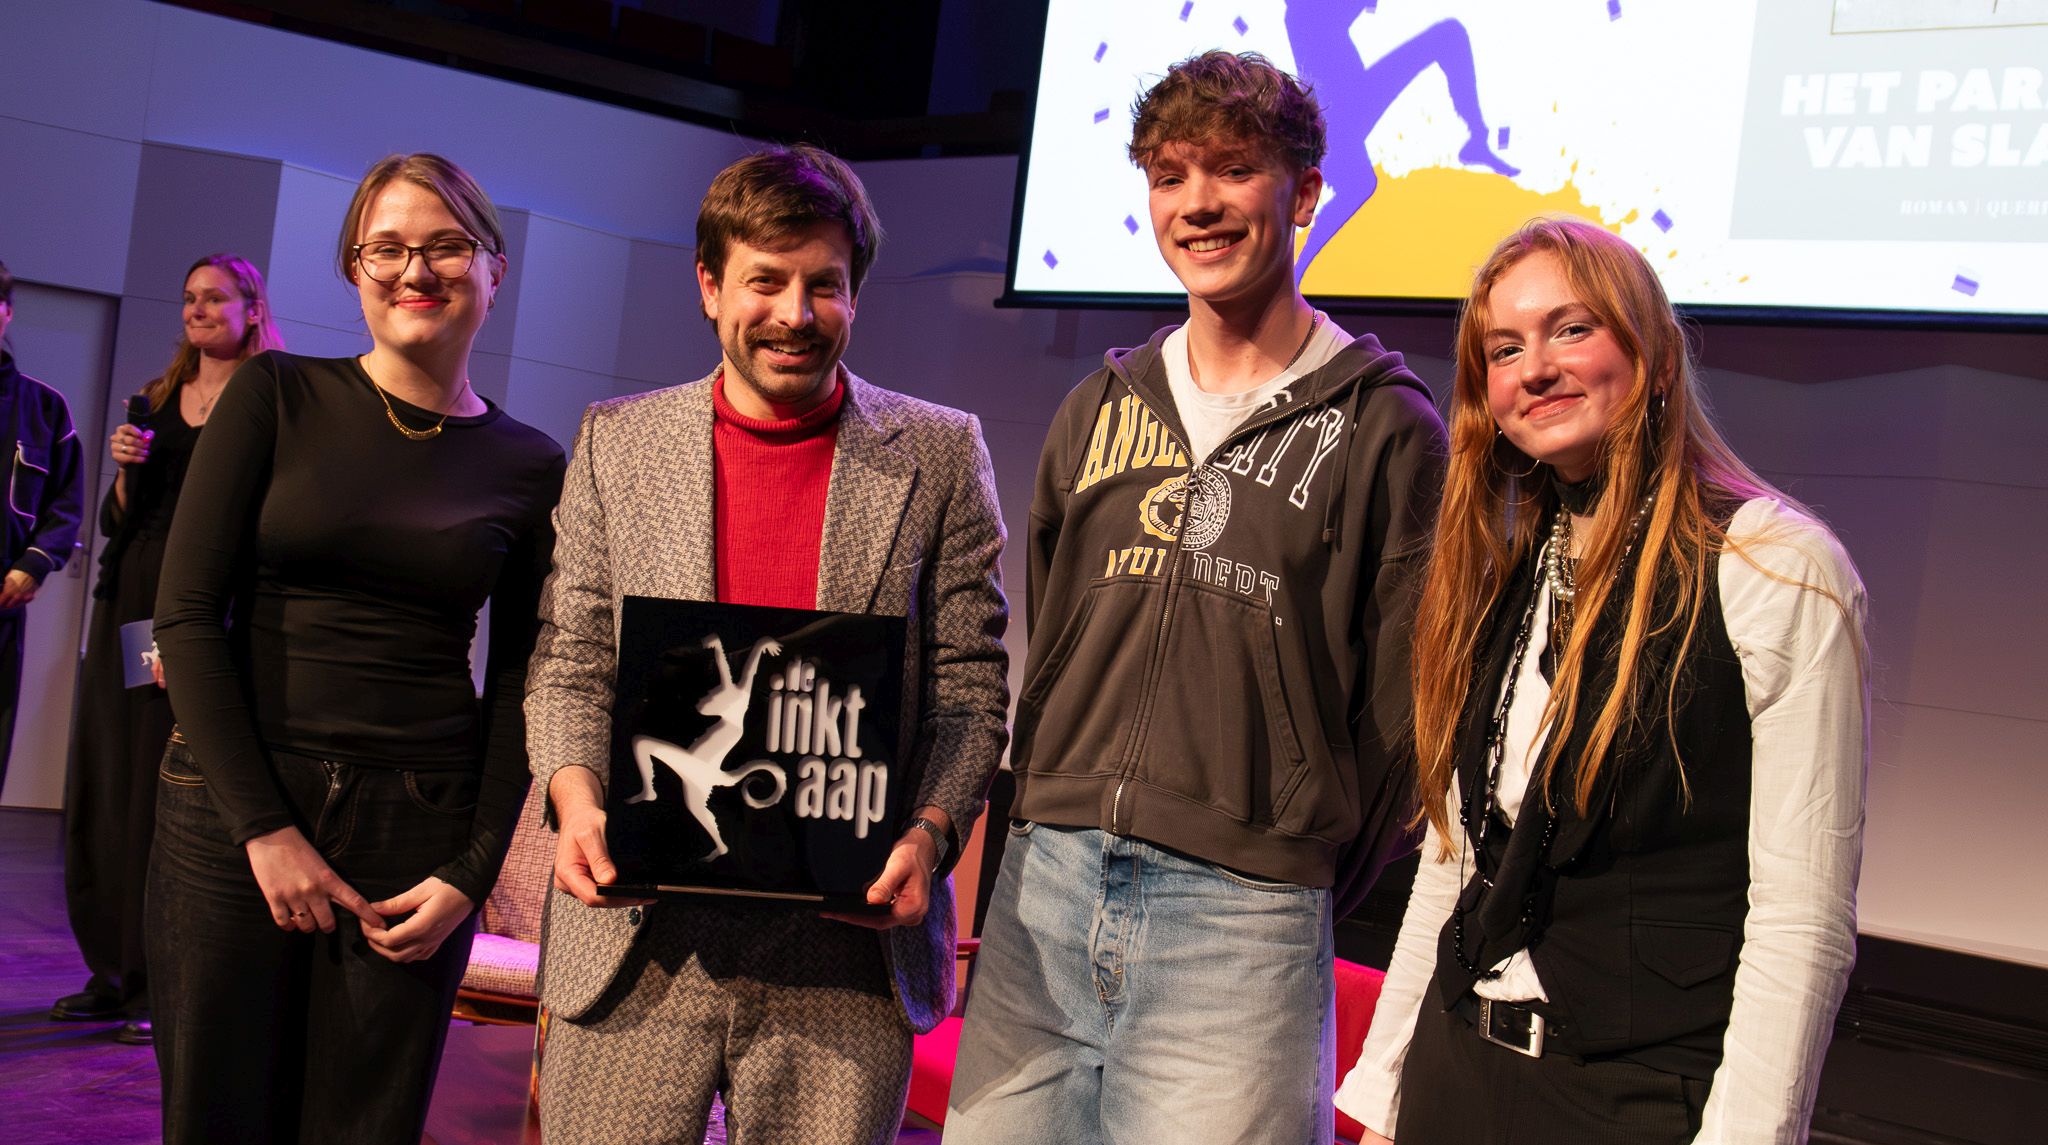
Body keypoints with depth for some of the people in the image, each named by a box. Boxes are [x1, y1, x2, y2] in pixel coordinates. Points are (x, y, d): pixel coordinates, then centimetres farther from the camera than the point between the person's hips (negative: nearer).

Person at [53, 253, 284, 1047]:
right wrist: (124, 469, -3)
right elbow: (117, 520, 17)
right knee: (104, 784, 6)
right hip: (132, 600, 6)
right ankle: (112, 972, 15)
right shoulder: (157, 400, 16)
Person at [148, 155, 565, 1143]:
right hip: (234, 806, 0)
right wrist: (266, 827, -10)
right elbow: (186, 612, -3)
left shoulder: (529, 466, 6)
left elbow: (517, 685, 7)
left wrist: (474, 873, -4)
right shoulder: (276, 395, 2)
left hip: (419, 833, 1)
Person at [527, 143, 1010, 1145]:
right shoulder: (615, 444, 8)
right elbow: (569, 667, 9)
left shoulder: (939, 455, 4)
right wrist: (574, 791, -9)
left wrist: (929, 831, -13)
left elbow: (971, 688, 3)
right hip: (635, 942, 1)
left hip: (846, 951, -1)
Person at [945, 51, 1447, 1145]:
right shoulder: (1100, 408, 14)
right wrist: (1037, 842, 12)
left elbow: (1403, 712, -1)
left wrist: (1306, 894, 2)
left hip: (1243, 920, -4)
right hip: (1040, 898, 5)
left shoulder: (1383, 429, -2)